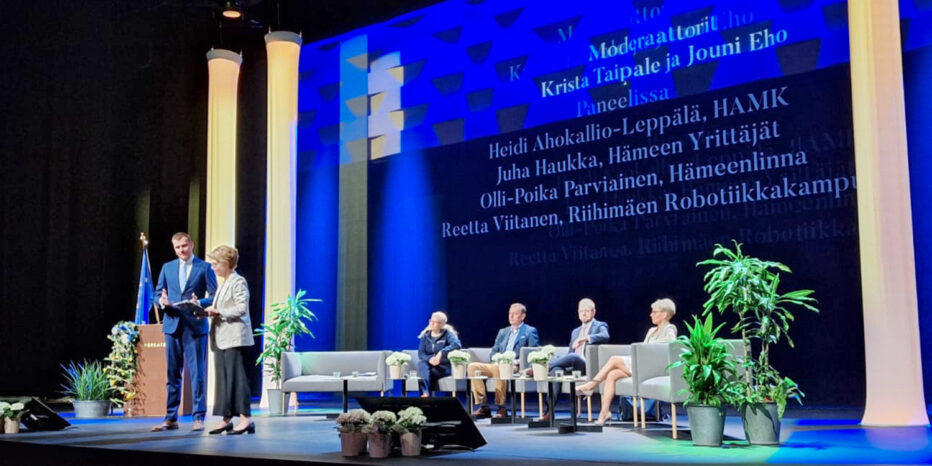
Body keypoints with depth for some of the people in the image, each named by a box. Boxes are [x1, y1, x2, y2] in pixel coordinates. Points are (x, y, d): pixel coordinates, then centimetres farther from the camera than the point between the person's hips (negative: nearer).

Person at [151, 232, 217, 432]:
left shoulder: (204, 268, 4)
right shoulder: (167, 268, 14)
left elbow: (214, 296, 0)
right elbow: (157, 293, 14)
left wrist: (199, 303, -19)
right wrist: (162, 301, -9)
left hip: (195, 326, -3)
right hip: (172, 325, 3)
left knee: (198, 373, -2)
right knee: (172, 374, 7)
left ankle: (199, 418, 4)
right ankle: (171, 418, 12)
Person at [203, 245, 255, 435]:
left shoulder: (238, 281, -6)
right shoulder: (223, 284, 22)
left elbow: (242, 308, -16)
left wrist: (218, 312, -16)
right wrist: (210, 312, 6)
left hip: (235, 338, -9)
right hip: (221, 339, 9)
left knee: (236, 376, -10)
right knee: (223, 378, 8)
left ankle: (245, 419, -9)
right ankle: (227, 419, 13)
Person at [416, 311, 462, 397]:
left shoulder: (447, 334, 2)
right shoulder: (425, 336, 13)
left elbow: (457, 344, -19)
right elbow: (420, 353, 1)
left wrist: (441, 353, -32)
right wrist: (430, 359, -22)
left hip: (444, 367, -3)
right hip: (429, 365, 3)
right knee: (421, 363, -32)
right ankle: (425, 393, -47)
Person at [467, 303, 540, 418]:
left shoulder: (530, 332, 9)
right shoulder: (503, 332, 26)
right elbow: (493, 352, 21)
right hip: (498, 365, 6)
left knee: (498, 367, -39)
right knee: (472, 367, -17)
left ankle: (502, 408, -31)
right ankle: (483, 407, -17)